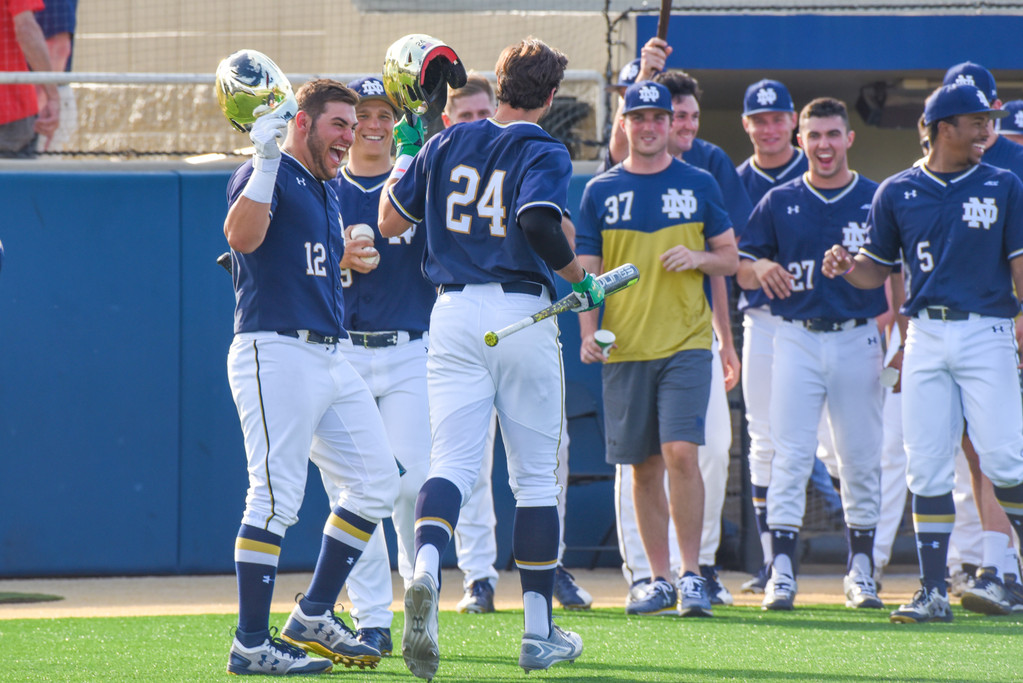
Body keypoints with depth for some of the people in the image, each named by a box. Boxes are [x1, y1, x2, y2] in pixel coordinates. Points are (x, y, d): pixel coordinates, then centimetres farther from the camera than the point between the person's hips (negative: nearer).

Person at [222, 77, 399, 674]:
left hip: (332, 356, 9)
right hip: (275, 351, -9)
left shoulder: (329, 192, 20)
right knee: (276, 498, -11)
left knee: (377, 482, 8)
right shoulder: (266, 176, -7)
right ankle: (252, 644, -8)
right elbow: (242, 236, -25)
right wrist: (266, 161, -33)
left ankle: (314, 617, 16)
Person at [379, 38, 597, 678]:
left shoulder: (447, 143, 10)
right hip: (523, 314, -3)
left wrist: (405, 153, 28)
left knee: (452, 463, -4)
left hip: (455, 314, 3)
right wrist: (581, 281, -8)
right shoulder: (545, 151, -5)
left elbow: (391, 222, 14)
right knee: (536, 478, 7)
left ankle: (426, 567, -36)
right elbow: (538, 222, -23)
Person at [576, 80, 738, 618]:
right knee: (643, 467, 5)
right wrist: (588, 331, -7)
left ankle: (691, 575, -9)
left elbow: (730, 258, 13)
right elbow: (587, 269, 8)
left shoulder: (698, 185, 7)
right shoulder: (601, 191, 8)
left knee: (681, 452, -16)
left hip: (686, 342, -2)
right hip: (625, 349, 2)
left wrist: (699, 257, -10)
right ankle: (660, 580, 14)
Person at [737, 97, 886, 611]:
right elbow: (741, 269, 10)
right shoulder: (779, 203, 8)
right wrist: (760, 269, -12)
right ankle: (781, 571, -8)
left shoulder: (877, 200, 5)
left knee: (861, 459, 5)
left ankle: (861, 569, 15)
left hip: (858, 339, 0)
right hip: (797, 339, 0)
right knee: (789, 456, -6)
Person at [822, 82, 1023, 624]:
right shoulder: (897, 193, 9)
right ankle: (933, 592, 4)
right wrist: (846, 267, -9)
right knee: (926, 467, 0)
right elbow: (878, 268, 13)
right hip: (926, 338, 2)